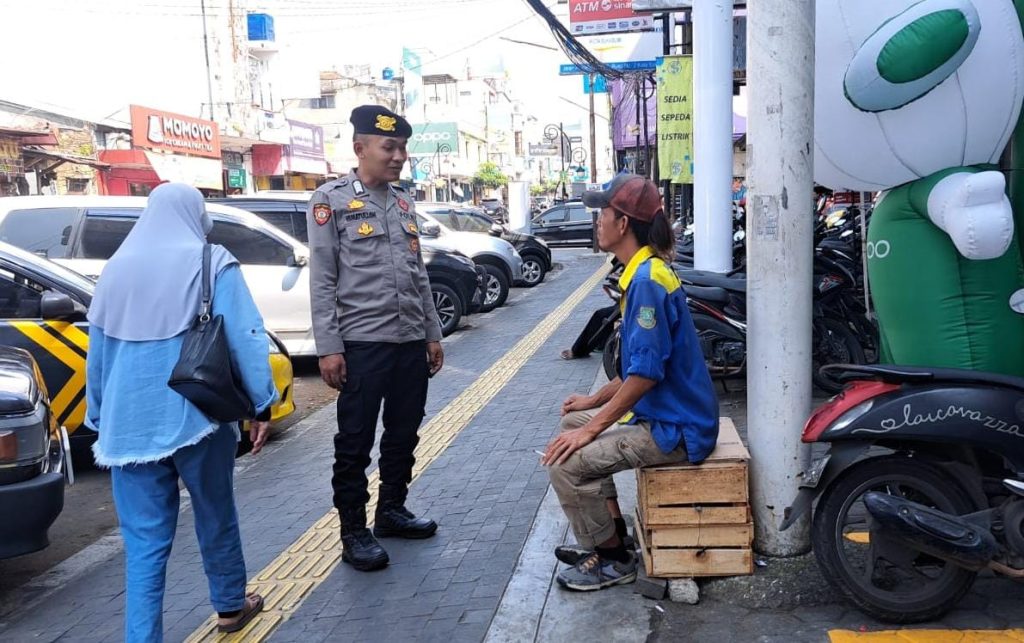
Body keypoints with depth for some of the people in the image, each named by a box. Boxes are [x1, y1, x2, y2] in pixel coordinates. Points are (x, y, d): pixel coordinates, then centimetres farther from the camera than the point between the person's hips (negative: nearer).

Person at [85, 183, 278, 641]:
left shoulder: (116, 268, 11)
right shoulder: (209, 262, -3)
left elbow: (97, 354, 17)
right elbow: (244, 338, -11)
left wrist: (99, 418, 25)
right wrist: (261, 405, -6)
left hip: (129, 421, 3)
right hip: (195, 415, -3)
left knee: (144, 538, 7)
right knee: (215, 517, 16)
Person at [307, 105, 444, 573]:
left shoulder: (403, 202, 15)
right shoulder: (332, 199, -4)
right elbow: (322, 280, -8)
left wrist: (432, 333, 15)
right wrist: (328, 347, -13)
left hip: (411, 342, 6)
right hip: (362, 343, -6)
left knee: (404, 434, 14)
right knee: (355, 441, 3)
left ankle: (392, 509, 31)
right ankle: (354, 532, 14)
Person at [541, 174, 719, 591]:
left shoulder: (647, 280, -22)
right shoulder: (643, 273, 11)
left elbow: (646, 372, -25)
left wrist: (593, 428, -19)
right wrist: (594, 401, 18)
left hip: (674, 429, -11)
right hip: (661, 413, 11)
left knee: (566, 463, -18)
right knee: (573, 422, 20)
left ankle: (613, 560, 4)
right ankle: (609, 533, 24)